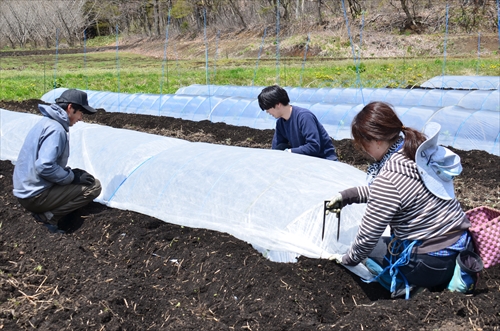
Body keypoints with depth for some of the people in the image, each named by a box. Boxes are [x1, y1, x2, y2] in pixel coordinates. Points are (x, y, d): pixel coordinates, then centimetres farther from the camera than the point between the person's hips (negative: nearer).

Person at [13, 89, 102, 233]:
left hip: (26, 189, 10)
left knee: (83, 177, 21)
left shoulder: (47, 122, 12)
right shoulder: (55, 129, -19)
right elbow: (45, 167, -29)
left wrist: (72, 173, 10)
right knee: (94, 186, -8)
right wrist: (73, 177, -15)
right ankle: (47, 216, -8)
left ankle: (43, 211, 8)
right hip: (35, 195, -10)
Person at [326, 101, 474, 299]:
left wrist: (348, 260, 5)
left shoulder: (388, 178, -24)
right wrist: (347, 196, 15)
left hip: (432, 262, -8)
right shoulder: (419, 149, -1)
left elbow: (368, 236, -14)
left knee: (369, 249, 16)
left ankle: (409, 285, 0)